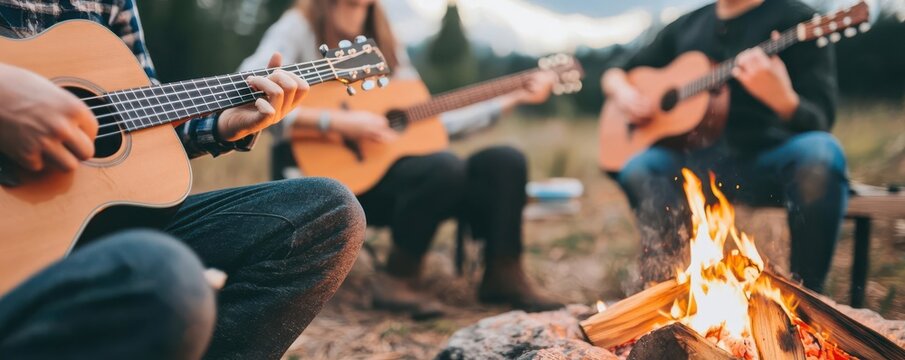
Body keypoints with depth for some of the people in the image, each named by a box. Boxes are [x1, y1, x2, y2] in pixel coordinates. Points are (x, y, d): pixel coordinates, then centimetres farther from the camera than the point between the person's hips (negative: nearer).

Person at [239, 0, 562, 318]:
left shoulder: (380, 41, 17)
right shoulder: (298, 29, -2)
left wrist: (514, 98, 10)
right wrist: (335, 121, -25)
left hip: (386, 167, 6)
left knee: (504, 161, -10)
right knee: (443, 167, -31)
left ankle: (504, 277, 0)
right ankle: (398, 279, -14)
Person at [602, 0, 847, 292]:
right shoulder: (687, 26, 16)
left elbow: (818, 123, -8)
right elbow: (614, 75, 26)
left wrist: (782, 97, -31)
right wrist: (623, 93, 2)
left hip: (768, 163, -2)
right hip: (699, 161, 3)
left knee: (819, 153, -35)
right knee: (638, 169, -28)